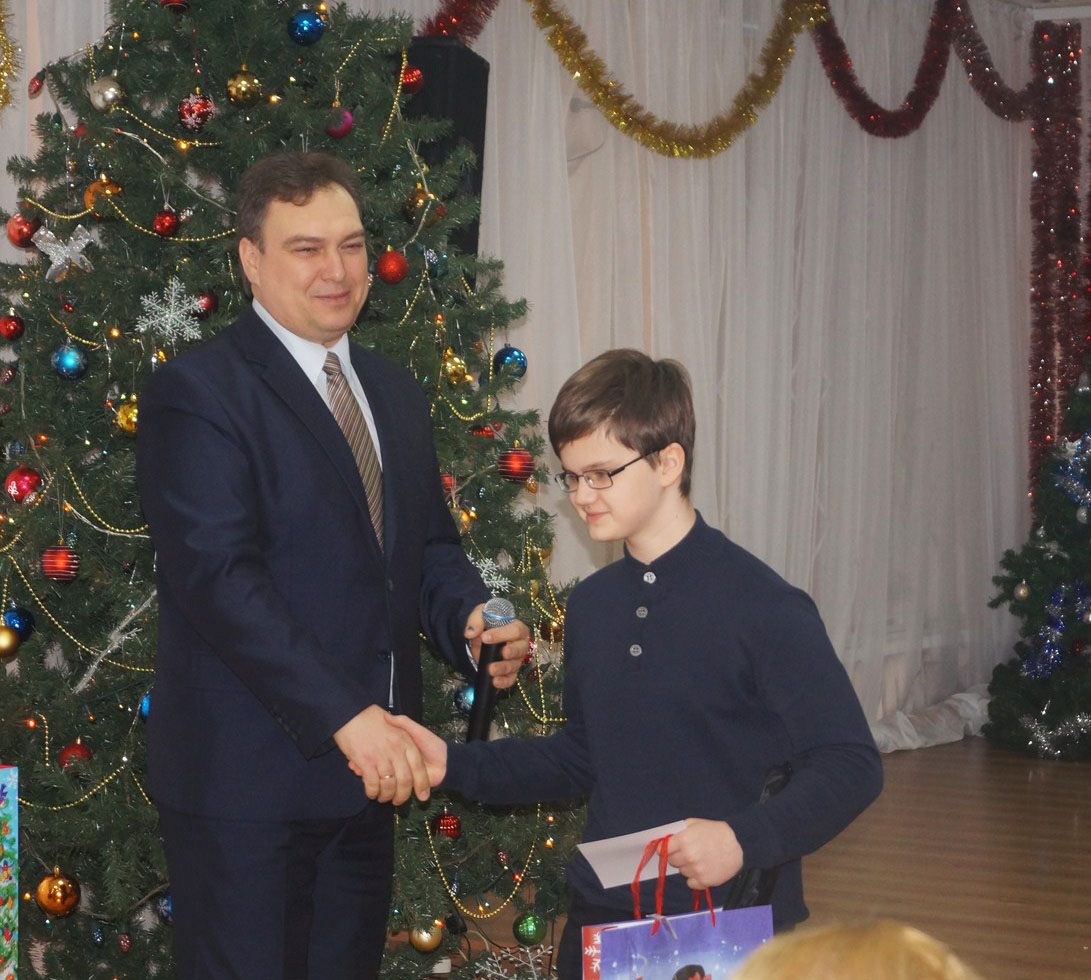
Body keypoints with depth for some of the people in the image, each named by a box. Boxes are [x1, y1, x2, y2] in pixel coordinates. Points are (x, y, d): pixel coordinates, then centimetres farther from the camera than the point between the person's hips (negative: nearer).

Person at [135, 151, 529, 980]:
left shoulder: (396, 394, 15)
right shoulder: (197, 393, -10)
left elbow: (429, 546, 20)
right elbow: (218, 577, -20)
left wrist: (471, 618, -4)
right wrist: (347, 716, -26)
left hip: (368, 772, 8)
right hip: (245, 778, -7)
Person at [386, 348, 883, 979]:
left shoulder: (763, 606, -14)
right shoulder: (591, 606, 8)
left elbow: (851, 765, -14)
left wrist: (744, 839, -26)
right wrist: (455, 765, 9)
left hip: (735, 926, -6)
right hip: (602, 921, 6)